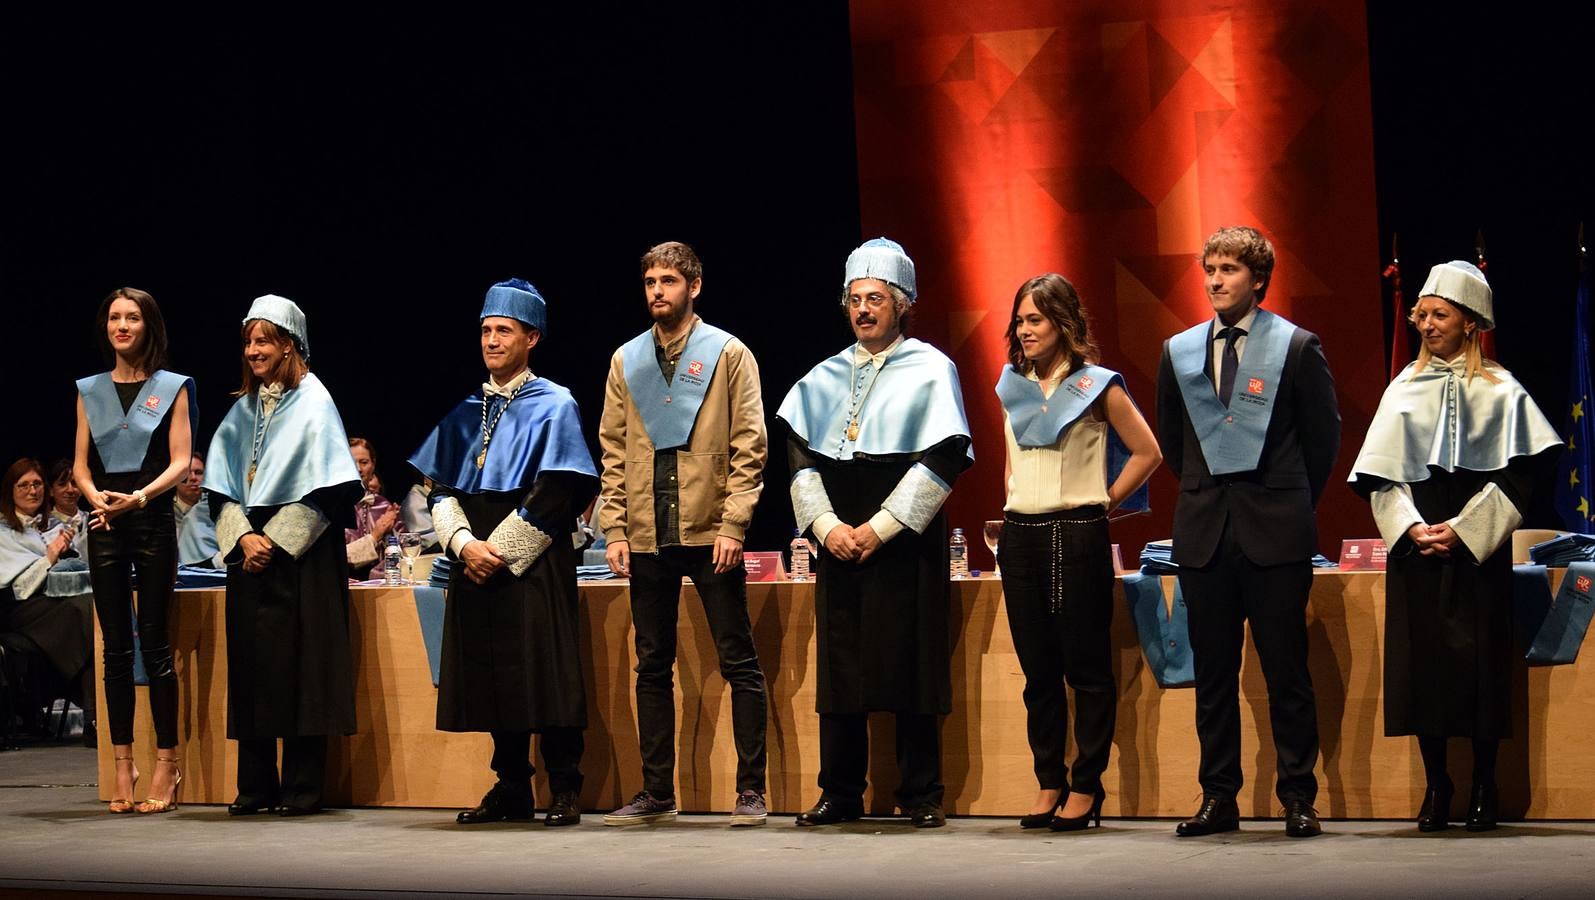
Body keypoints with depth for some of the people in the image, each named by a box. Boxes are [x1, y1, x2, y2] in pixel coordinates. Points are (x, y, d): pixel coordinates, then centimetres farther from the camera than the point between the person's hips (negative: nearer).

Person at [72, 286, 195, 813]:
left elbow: (180, 463, -3)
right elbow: (80, 465, 10)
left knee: (155, 644, -5)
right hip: (105, 524, 3)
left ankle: (166, 768, -2)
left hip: (154, 519, -3)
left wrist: (141, 496, -20)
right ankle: (123, 766, 6)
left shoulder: (172, 388, 4)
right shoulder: (90, 391, 13)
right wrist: (96, 497, -12)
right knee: (116, 647, 3)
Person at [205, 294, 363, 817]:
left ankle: (302, 787, -3)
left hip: (300, 553, -6)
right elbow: (223, 484, 12)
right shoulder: (243, 409, 14)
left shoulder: (313, 403, -2)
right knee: (250, 663, 4)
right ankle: (256, 787, 9)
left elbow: (322, 489, -9)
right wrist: (243, 537, -5)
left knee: (300, 666, -7)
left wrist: (276, 540, -13)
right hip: (249, 550, 6)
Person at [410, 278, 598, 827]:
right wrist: (464, 544, -8)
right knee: (491, 676, 5)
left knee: (544, 675, -6)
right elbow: (442, 487, 10)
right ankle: (512, 789, 13)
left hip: (534, 563, -5)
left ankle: (565, 791, -1)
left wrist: (501, 549, -13)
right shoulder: (465, 412, 14)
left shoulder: (553, 406, 0)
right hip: (475, 562, 5)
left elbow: (555, 494, -9)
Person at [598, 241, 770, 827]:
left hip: (711, 535, -4)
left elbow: (748, 447, -3)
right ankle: (656, 794, 15)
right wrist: (614, 529, 2)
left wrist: (732, 525, -12)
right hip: (647, 537, 4)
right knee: (653, 666, 8)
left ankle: (751, 790, 5)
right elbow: (612, 450, 11)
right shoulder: (626, 361, 12)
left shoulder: (730, 355, 1)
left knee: (738, 662, -1)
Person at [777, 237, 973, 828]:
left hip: (905, 544, -4)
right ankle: (840, 793, 11)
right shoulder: (824, 379, 13)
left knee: (911, 667, -3)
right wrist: (825, 524, -8)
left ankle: (921, 796, 4)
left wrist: (880, 527, -12)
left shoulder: (930, 371, 1)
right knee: (838, 667, 4)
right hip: (839, 544, 4)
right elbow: (800, 454, 7)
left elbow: (943, 459, -7)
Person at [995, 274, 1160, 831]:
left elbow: (1147, 454, 1)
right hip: (1020, 534, 5)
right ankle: (1049, 784, 14)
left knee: (1087, 667, -2)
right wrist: (1019, 501, 14)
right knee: (1038, 669, 8)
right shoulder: (1012, 387, 12)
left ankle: (1087, 787, 3)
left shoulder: (1096, 387, -2)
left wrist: (1102, 503, -1)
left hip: (1077, 535, -5)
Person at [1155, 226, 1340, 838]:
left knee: (1286, 672, -1)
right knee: (1212, 674, 6)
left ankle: (1298, 798, 6)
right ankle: (1218, 799, 12)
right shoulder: (1179, 352, 9)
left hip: (1275, 533, -3)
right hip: (1204, 534, 3)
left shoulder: (1296, 347, 0)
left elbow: (1324, 436, 7)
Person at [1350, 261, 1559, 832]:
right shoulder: (1404, 389, 10)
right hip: (1414, 548, 3)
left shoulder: (1500, 391, 2)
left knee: (1480, 659, -4)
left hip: (1476, 551, -2)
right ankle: (1436, 786, 6)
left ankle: (1484, 787, 4)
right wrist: (1411, 528, -9)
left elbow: (1517, 475, -4)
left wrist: (1462, 529, -13)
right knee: (1421, 659, -1)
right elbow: (1378, 477, 7)